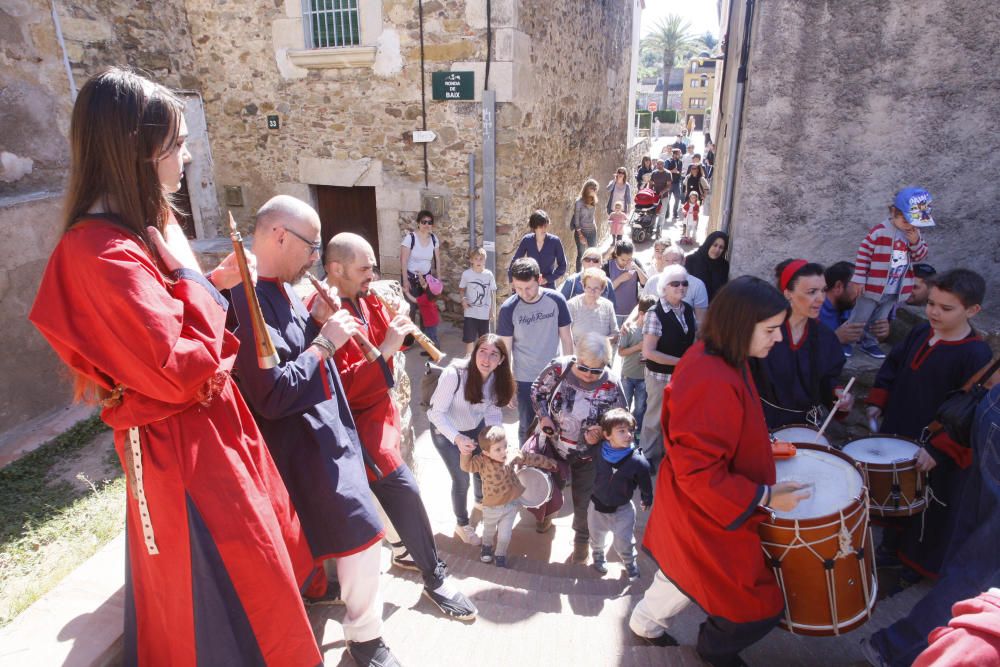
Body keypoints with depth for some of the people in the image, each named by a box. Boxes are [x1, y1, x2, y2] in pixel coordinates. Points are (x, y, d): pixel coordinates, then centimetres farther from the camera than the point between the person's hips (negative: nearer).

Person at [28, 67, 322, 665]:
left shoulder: (135, 231, 6)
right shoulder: (103, 253, -25)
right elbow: (182, 370, -28)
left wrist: (215, 284, 3)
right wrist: (189, 275, -18)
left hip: (213, 426, 10)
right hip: (183, 448, -10)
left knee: (261, 563, 26)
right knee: (232, 597, 10)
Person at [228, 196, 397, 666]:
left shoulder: (281, 290, 4)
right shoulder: (248, 299, -26)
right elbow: (273, 394, -30)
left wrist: (318, 323, -4)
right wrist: (325, 341, -23)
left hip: (320, 430, 10)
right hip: (301, 444, -10)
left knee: (319, 529, 28)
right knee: (363, 533, -2)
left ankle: (314, 586, 53)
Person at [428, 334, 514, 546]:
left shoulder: (497, 378, -17)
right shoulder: (454, 374, -35)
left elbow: (493, 410, -7)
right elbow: (437, 413, -29)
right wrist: (457, 438, -41)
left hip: (476, 427, 5)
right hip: (446, 431, -5)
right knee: (462, 480, 2)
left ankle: (481, 500, 55)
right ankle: (461, 524, 31)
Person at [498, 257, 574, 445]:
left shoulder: (556, 300, -11)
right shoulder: (508, 309, -15)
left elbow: (566, 337, -1)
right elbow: (505, 349, -8)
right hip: (524, 379, -1)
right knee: (527, 427, 12)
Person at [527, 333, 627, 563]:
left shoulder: (611, 385, -24)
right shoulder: (559, 368, -22)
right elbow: (537, 390, -5)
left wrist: (599, 434, -29)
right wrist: (543, 416, -18)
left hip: (587, 456, -1)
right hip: (552, 446, 1)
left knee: (583, 501, 15)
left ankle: (582, 539, 44)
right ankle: (546, 514, 56)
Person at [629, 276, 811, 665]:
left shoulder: (712, 356, -4)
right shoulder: (713, 383, -35)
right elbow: (698, 472, -31)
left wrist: (762, 444, 9)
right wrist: (764, 497, -24)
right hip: (708, 515, -9)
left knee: (686, 570, 30)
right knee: (757, 607, 12)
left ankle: (646, 622, 54)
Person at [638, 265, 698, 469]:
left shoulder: (688, 309, -1)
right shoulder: (655, 314, -20)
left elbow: (694, 336, 15)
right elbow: (648, 352, -23)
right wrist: (681, 361, -20)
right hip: (661, 376, -6)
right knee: (656, 419, 10)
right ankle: (647, 457, 32)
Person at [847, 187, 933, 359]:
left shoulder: (914, 234, 2)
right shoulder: (880, 231, -19)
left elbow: (920, 256, 6)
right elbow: (864, 253, -15)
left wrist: (916, 241, -15)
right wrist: (859, 279, -15)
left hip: (895, 291, 6)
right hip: (873, 287, -6)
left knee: (878, 321, 20)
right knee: (859, 319, 6)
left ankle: (868, 342, 36)